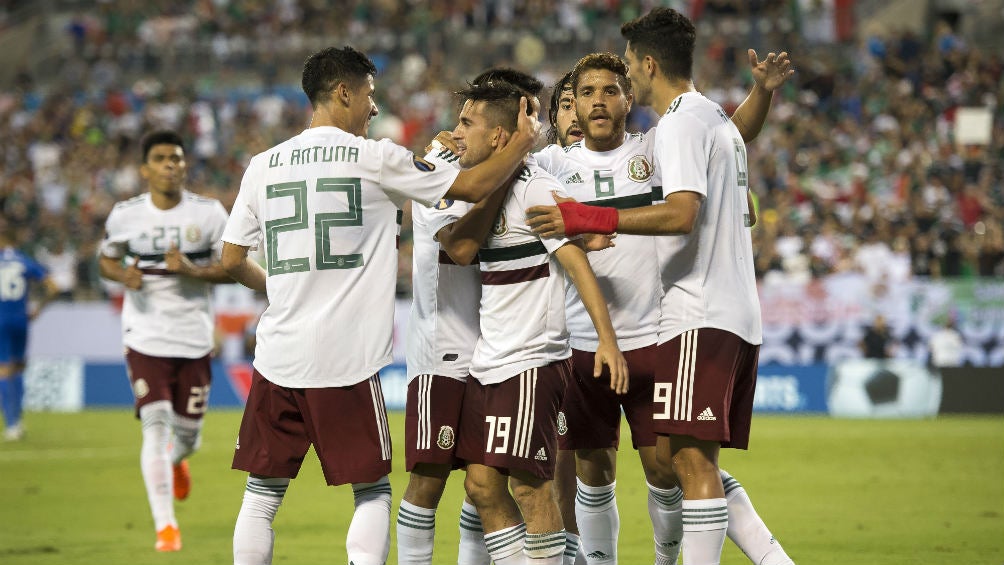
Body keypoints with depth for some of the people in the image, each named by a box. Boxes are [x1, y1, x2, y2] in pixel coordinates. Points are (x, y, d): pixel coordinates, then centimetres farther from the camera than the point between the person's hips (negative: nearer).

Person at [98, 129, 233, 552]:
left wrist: (191, 270, -18)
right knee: (156, 426, -15)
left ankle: (175, 460, 48)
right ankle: (165, 525, -9)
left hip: (195, 338, 1)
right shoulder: (125, 215, -2)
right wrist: (123, 275, -10)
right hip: (146, 338, -1)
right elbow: (106, 260, 13)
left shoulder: (209, 213, -3)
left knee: (187, 435, 8)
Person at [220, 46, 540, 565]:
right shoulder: (375, 158, -2)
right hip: (347, 362, -3)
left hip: (277, 360, 3)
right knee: (372, 492, 8)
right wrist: (523, 142, 19)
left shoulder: (263, 166, 8)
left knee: (262, 493, 11)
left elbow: (232, 260, 13)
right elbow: (474, 187, 3)